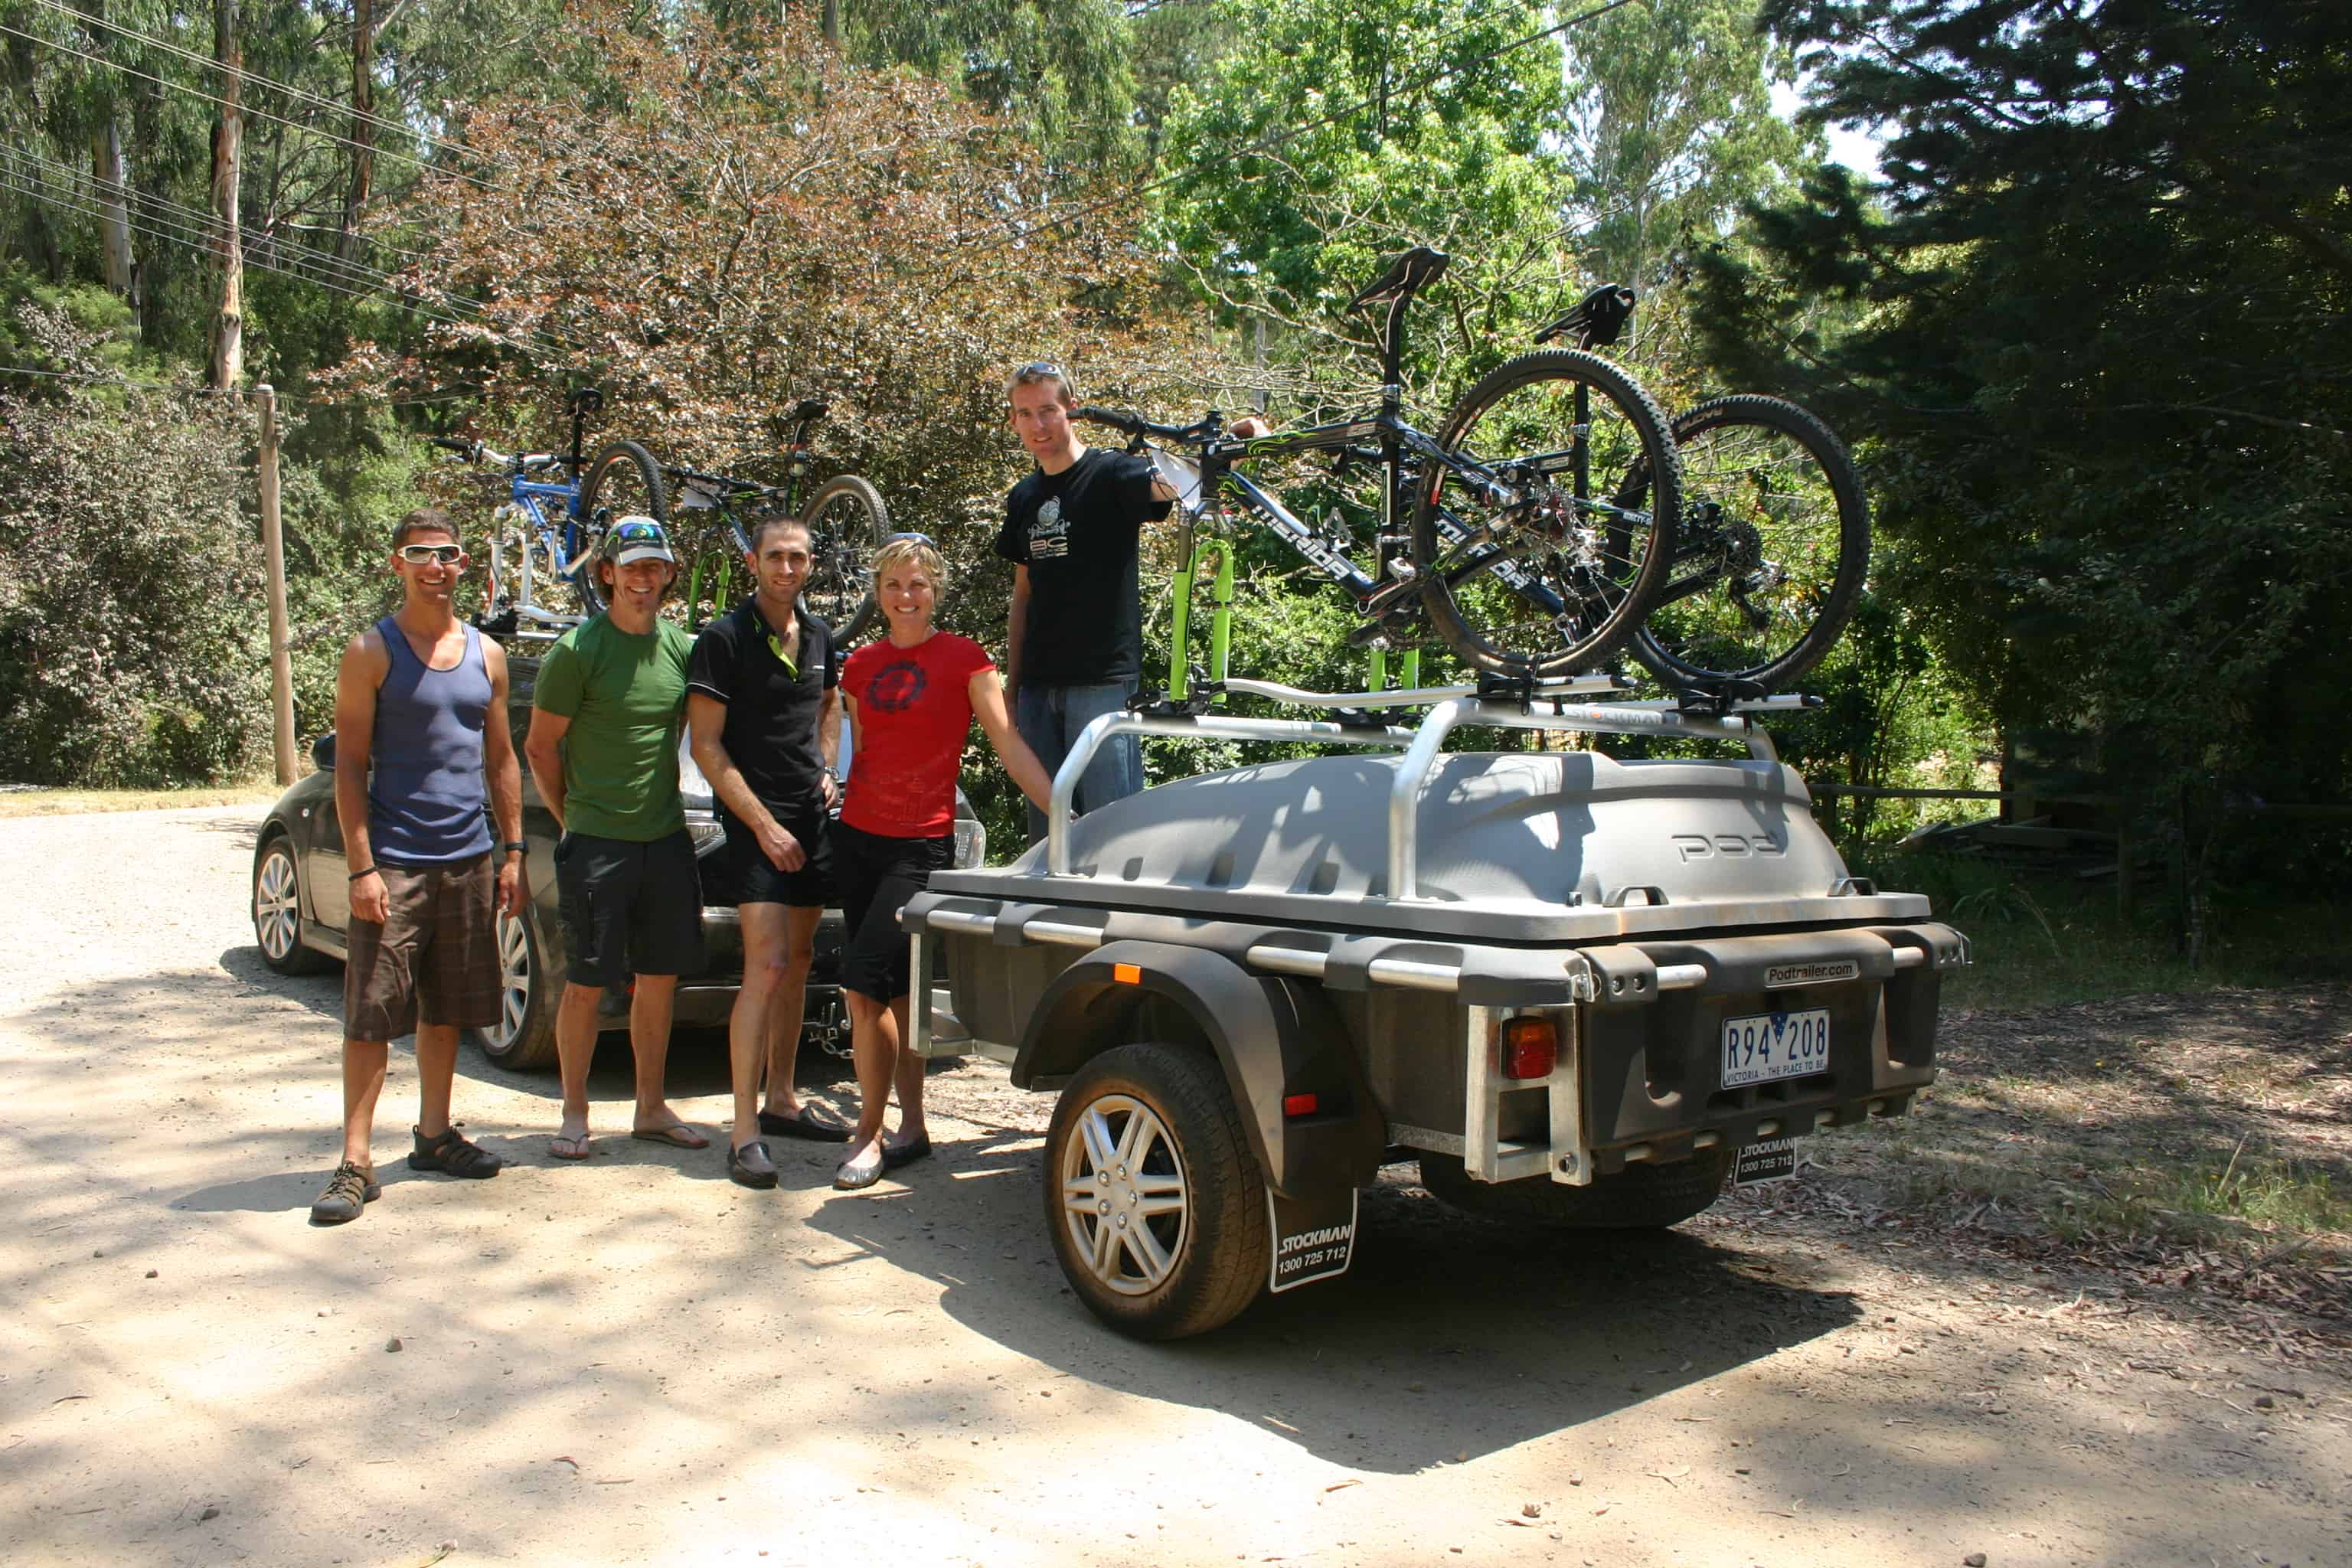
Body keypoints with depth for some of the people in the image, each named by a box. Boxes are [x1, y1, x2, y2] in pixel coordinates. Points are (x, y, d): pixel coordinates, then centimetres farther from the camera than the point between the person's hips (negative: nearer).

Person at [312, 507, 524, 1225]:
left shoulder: (486, 653, 11)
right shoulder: (372, 652, -3)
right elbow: (349, 766, -6)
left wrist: (512, 852, 10)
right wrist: (361, 866, -14)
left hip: (469, 861, 5)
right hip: (394, 863, -5)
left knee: (447, 1010, 13)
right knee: (370, 1017, -4)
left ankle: (434, 1135, 26)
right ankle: (355, 1163, 1)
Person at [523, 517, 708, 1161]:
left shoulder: (682, 648, 6)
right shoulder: (577, 651, -8)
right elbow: (540, 747, -2)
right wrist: (572, 821, 0)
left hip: (667, 838, 5)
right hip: (596, 842, -5)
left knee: (660, 978, 10)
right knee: (586, 983, 1)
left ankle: (651, 1107, 23)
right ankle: (575, 1113, 16)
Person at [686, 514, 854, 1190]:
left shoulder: (819, 636, 11)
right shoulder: (724, 639, -8)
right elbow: (706, 745, -11)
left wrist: (827, 770, 11)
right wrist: (764, 824, -15)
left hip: (811, 817, 7)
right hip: (755, 822, -7)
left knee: (798, 961, 12)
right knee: (767, 966, -14)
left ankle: (782, 1101, 24)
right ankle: (744, 1130, -11)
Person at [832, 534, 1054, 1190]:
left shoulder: (964, 659, -4)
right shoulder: (861, 666, 11)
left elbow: (1011, 747, -8)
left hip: (921, 843, -5)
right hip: (858, 837, 5)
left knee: (864, 985, -13)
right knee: (893, 989, 9)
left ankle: (869, 1134, -1)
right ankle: (912, 1127, 19)